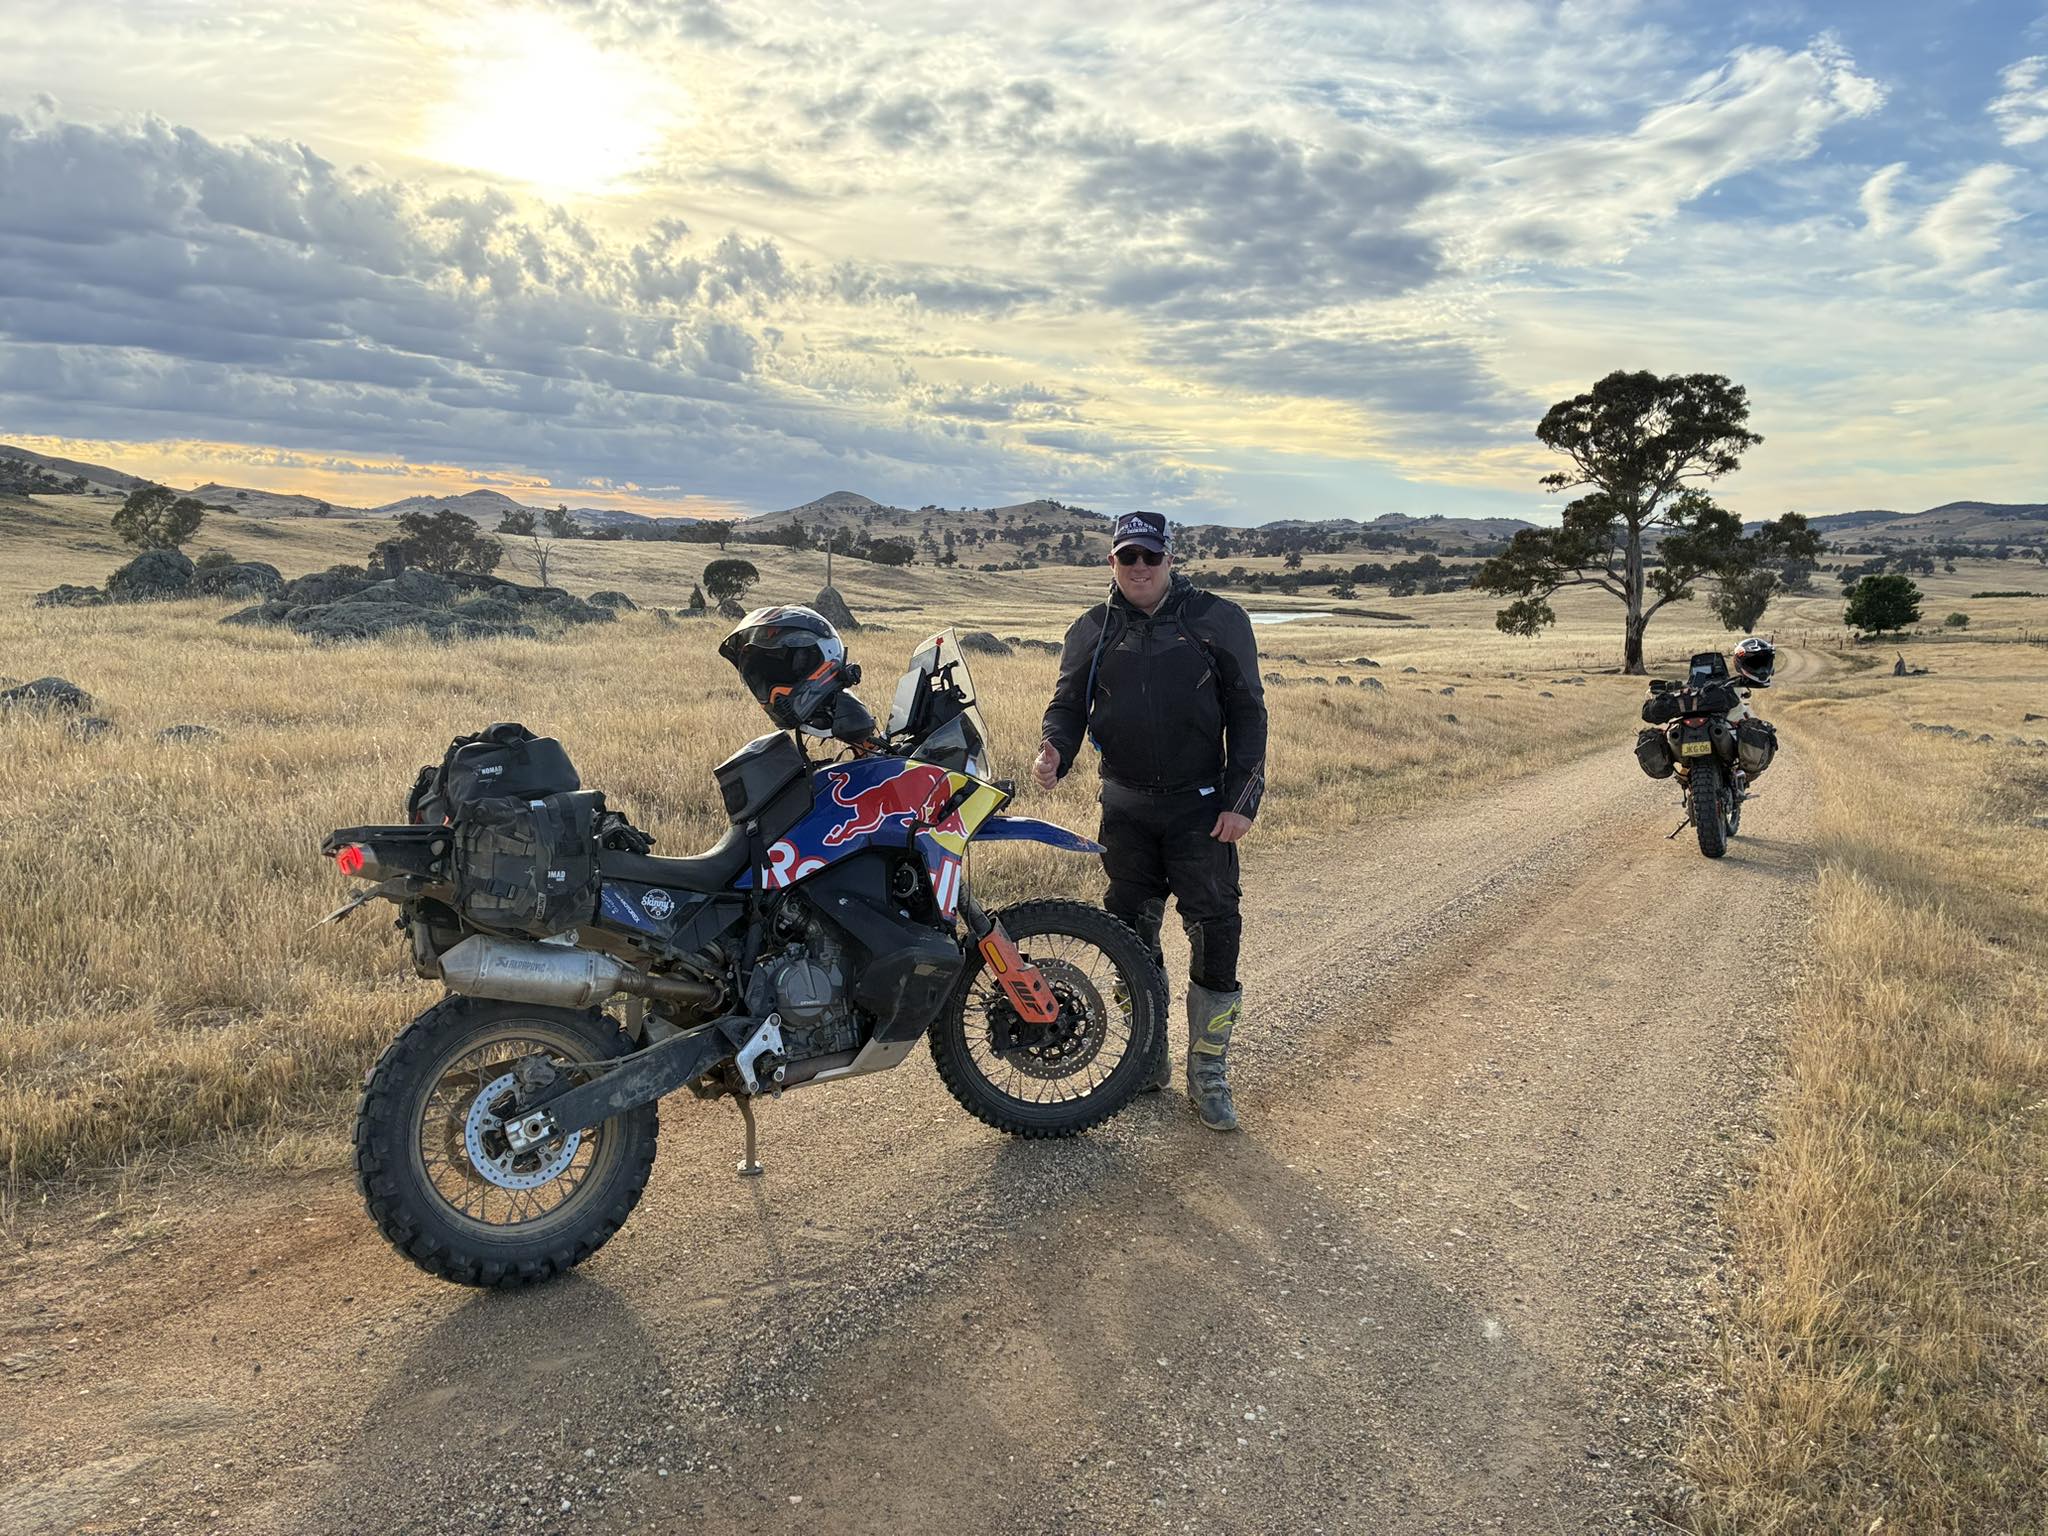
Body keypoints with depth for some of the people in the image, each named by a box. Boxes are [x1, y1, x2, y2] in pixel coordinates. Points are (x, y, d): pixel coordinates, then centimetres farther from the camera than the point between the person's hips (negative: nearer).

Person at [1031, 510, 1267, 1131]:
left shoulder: (1219, 619, 0)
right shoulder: (1092, 631, 7)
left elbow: (1247, 713, 0)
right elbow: (1069, 703, 11)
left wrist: (1242, 801, -7)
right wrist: (1054, 751, -13)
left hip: (1201, 807, -2)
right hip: (1125, 807, 3)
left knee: (1215, 932, -4)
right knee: (1131, 932, 11)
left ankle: (1208, 1073, 10)